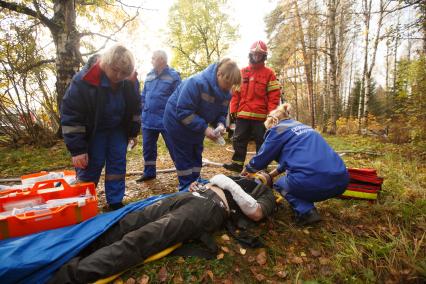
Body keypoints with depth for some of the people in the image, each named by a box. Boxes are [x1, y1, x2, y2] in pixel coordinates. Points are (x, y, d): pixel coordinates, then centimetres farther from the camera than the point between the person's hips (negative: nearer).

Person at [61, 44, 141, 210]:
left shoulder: (130, 81, -14)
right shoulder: (83, 81, -27)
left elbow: (135, 107, 2)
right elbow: (70, 115, -23)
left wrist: (133, 132, 3)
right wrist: (77, 149, -24)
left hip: (118, 129, 4)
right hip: (92, 131, -3)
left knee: (118, 164, 5)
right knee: (90, 166, -1)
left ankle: (115, 203, 19)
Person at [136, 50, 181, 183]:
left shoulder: (173, 76, -7)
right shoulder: (149, 75, 11)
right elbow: (144, 95, 18)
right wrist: (143, 111, 13)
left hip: (166, 120, -6)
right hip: (148, 120, 6)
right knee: (148, 147, 15)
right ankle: (149, 173, 32)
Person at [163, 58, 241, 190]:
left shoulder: (226, 93, -8)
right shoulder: (197, 83, -33)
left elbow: (221, 113, 2)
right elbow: (183, 111, -34)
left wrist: (220, 124, -21)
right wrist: (204, 128, -36)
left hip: (197, 126, 8)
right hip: (178, 122, -7)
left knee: (196, 156, 14)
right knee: (184, 158, 0)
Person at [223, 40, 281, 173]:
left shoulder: (269, 73, 4)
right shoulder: (242, 72, 13)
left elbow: (274, 95, -2)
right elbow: (235, 93, 10)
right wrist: (233, 110, 3)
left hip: (261, 116, -3)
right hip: (242, 114, 3)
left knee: (262, 141, 6)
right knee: (239, 139, 7)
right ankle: (237, 163, 18)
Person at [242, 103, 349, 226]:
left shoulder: (278, 129, 5)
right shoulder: (304, 127, 26)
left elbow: (261, 157, 9)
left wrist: (247, 170, 30)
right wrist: (272, 174, 44)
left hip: (312, 182, -8)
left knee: (280, 184, 23)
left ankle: (306, 212, 1)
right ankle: (307, 209, 20)